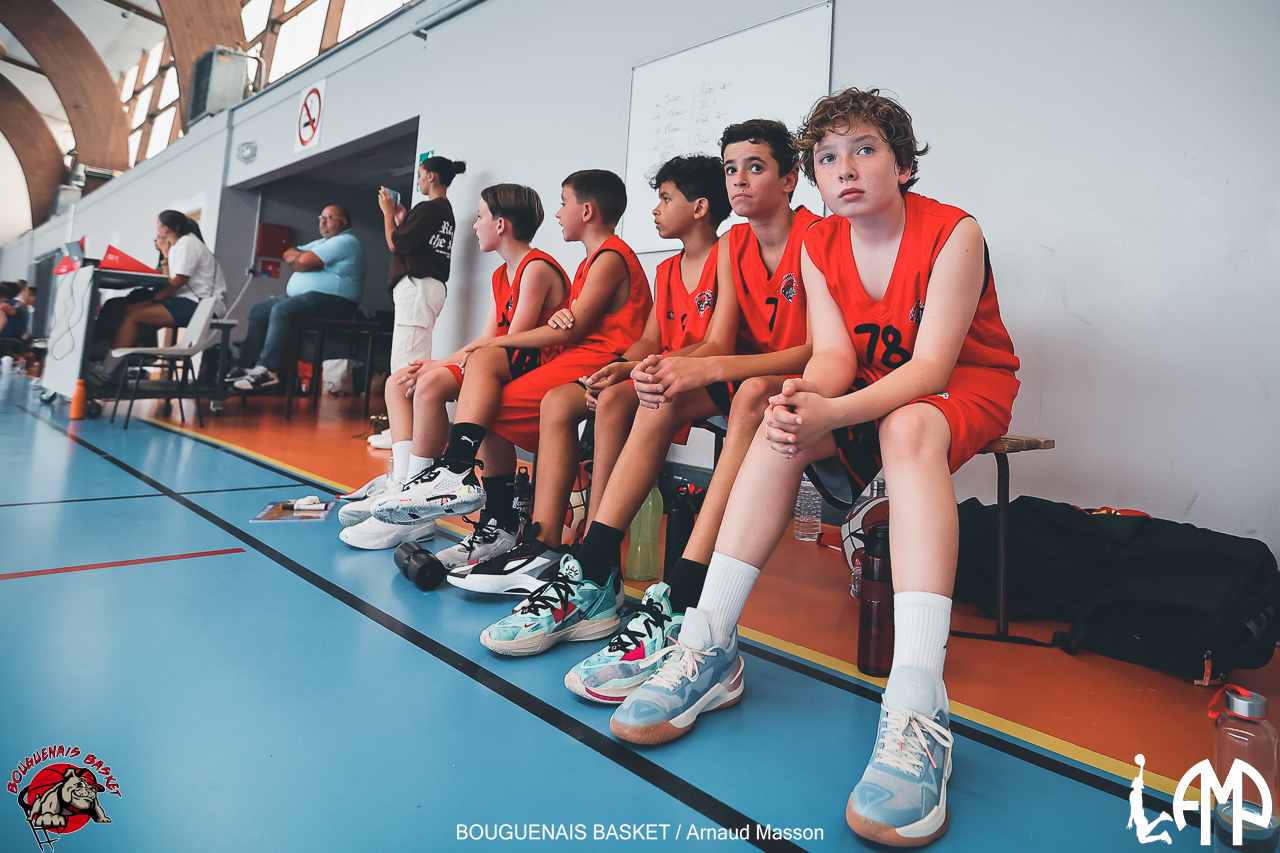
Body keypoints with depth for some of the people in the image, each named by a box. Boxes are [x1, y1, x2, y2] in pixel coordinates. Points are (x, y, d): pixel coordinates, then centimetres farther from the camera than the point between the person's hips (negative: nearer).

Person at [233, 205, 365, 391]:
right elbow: (289, 253, 20)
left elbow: (303, 262, -17)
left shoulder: (345, 242, -9)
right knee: (258, 311, 5)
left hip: (333, 300, -11)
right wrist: (300, 257, -2)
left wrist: (297, 258, 7)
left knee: (282, 310, -31)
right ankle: (247, 367, -2)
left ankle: (267, 370, -32)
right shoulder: (323, 242, 26)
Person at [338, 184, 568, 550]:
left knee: (432, 385, -29)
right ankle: (400, 486, -7)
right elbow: (486, 341, 12)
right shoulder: (501, 275, 19)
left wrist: (442, 366, -16)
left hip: (530, 372, -10)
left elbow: (512, 344, -19)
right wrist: (435, 365, -4)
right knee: (398, 382, 3)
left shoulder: (537, 268, -11)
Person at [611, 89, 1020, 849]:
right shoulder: (819, 246, -1)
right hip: (872, 392, 4)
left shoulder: (954, 234, -16)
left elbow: (931, 366, -25)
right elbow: (834, 354, -11)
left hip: (967, 390, -4)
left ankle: (918, 708, -47)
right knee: (779, 431, -25)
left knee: (907, 429, -39)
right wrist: (805, 398, -36)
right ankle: (709, 649, -26)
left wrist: (834, 412, -42)